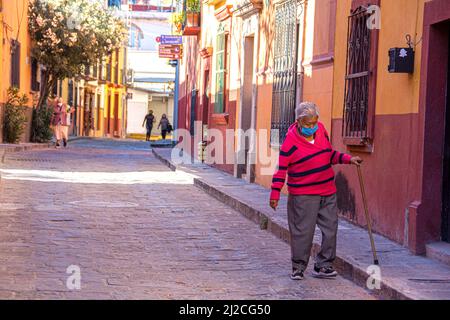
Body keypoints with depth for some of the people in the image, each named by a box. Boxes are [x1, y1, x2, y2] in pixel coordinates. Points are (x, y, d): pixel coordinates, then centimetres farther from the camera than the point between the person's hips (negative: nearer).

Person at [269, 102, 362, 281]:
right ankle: (298, 267, 10)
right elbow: (281, 168, -9)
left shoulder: (321, 130, 6)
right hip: (303, 196, -6)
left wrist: (348, 159, 7)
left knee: (330, 229, 6)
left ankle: (323, 266, 16)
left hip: (328, 192, 6)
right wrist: (275, 193, -12)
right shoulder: (291, 142, -12)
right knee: (303, 231, -4)